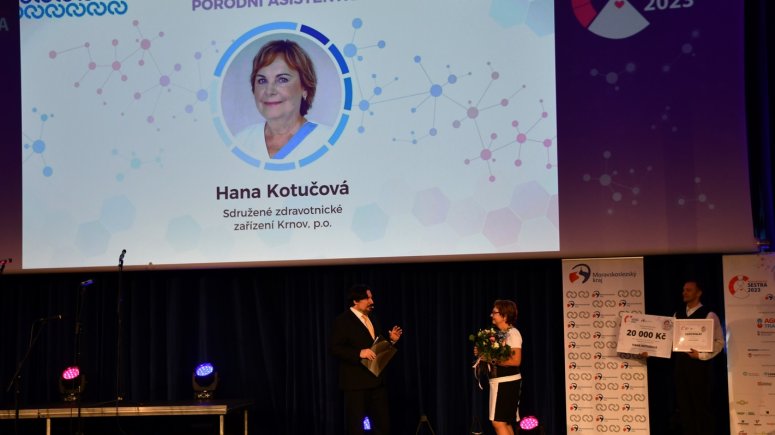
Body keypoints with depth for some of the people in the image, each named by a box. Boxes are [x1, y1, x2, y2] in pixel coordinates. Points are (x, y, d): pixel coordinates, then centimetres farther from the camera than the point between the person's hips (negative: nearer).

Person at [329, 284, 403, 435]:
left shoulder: (372, 319, 16)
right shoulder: (342, 321, -7)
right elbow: (334, 348, -16)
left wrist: (390, 340, 5)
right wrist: (359, 353, -25)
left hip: (377, 380, 7)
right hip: (356, 381, -7)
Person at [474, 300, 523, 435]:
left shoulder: (513, 333, -13)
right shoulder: (500, 333, 13)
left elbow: (516, 361, -21)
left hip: (507, 382, -9)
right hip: (500, 382, 9)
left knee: (498, 422, -11)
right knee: (505, 423, 11)